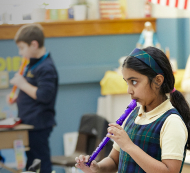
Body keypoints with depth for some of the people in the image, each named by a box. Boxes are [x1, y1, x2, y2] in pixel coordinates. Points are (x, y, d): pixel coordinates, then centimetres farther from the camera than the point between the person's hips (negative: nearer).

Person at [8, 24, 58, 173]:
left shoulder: (46, 68, -19)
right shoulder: (33, 64, 12)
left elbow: (44, 95, -26)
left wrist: (23, 84, -18)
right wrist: (19, 97, 9)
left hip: (39, 125, -10)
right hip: (30, 122, 10)